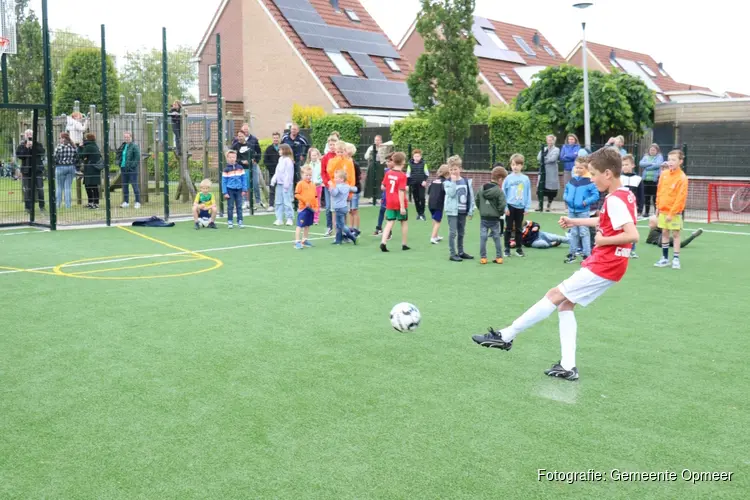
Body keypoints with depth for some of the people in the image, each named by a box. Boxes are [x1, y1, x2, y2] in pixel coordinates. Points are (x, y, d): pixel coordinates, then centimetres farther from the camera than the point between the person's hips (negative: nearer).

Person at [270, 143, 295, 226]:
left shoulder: (288, 160, -11)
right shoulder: (281, 159, 15)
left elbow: (289, 173, -16)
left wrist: (286, 184, -19)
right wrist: (274, 179, 6)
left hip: (286, 184, -9)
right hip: (279, 183, 9)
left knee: (287, 201, -6)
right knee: (279, 202, 9)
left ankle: (289, 219, 2)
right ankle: (279, 219, 14)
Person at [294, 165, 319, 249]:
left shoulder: (313, 185, 11)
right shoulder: (300, 184, -6)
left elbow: (316, 197, 14)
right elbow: (296, 194, -11)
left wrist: (316, 207, 5)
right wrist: (305, 201, -15)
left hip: (311, 208, 6)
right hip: (303, 207, -6)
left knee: (307, 225, 16)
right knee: (300, 225, -6)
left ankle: (305, 240, 27)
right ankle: (297, 242, -5)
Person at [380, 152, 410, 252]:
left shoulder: (388, 173, 1)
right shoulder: (402, 176, -15)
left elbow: (383, 187, 7)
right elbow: (401, 192, -19)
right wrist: (402, 207, -18)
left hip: (389, 202, 4)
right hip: (399, 203, -4)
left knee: (390, 222, 6)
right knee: (404, 222, 13)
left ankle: (383, 242, -12)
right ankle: (404, 245, 20)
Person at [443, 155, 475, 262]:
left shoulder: (466, 181, 5)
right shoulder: (448, 182, -4)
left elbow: (471, 196, 7)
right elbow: (451, 193, -21)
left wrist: (471, 211, 5)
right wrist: (453, 181, -21)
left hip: (463, 211, 4)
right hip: (452, 211, -4)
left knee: (461, 233, 14)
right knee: (453, 233, -5)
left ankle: (460, 252, 26)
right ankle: (453, 254, -1)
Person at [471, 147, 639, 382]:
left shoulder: (615, 200, -19)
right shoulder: (623, 195, 10)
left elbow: (632, 235, -30)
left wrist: (602, 240, -17)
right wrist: (575, 222, 24)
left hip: (605, 266, -10)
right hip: (605, 264, 10)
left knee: (555, 295, -5)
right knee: (565, 304, 10)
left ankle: (506, 336, 2)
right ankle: (568, 366, 8)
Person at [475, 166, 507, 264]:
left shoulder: (481, 189, 0)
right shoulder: (499, 192, -15)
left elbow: (476, 200, 7)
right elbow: (502, 206, -16)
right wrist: (500, 214, 3)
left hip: (483, 218, 3)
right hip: (495, 219, -3)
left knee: (483, 238, 6)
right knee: (496, 238, 9)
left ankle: (483, 257, 7)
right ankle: (499, 257, 14)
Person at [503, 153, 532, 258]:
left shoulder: (525, 179, 1)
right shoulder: (508, 178, -3)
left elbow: (528, 193, 4)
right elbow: (503, 193, -1)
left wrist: (527, 207, 0)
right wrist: (505, 207, -6)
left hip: (521, 207, 1)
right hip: (510, 206, -1)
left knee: (518, 229, 11)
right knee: (509, 228, 4)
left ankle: (519, 248, 20)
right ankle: (507, 248, 11)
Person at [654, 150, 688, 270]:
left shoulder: (682, 177, -14)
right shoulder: (664, 174, 4)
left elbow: (681, 197, -16)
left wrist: (672, 213, -17)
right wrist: (658, 206, 10)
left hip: (674, 212, -6)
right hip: (663, 210, 6)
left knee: (675, 234, 0)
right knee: (664, 233, 11)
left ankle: (676, 259, 4)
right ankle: (665, 258, 18)